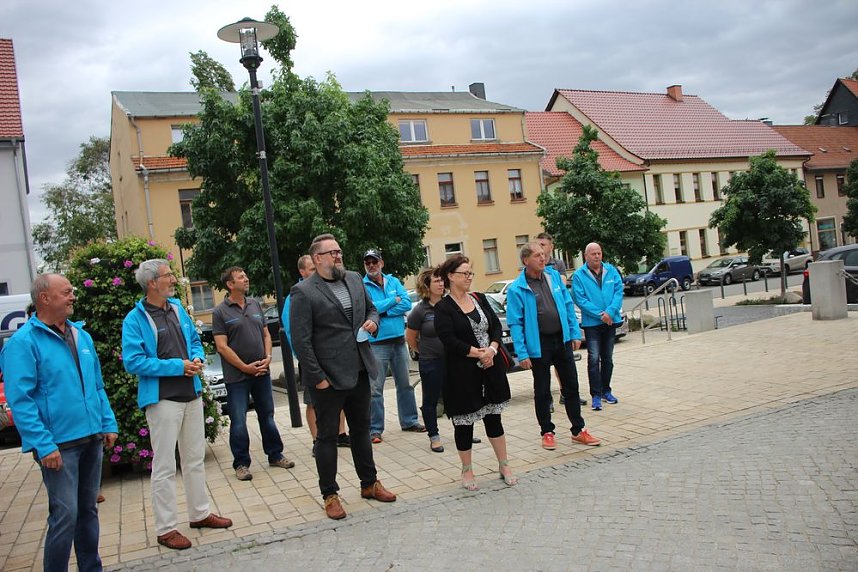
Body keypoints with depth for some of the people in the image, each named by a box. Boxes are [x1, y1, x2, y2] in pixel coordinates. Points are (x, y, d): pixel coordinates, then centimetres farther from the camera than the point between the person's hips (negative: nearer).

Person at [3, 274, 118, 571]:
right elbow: (20, 400, -15)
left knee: (88, 510, 16)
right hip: (59, 444, -7)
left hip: (92, 439, 7)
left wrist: (108, 423, 10)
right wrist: (43, 445, -20)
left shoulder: (81, 335, 12)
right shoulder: (24, 342, -10)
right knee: (65, 515, -5)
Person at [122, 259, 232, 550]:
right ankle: (165, 528, 13)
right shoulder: (135, 319, -11)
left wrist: (197, 358, -4)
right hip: (163, 399, -7)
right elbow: (133, 361, -17)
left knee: (195, 458, 17)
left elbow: (194, 340, 19)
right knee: (165, 466, 1)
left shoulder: (177, 308, 9)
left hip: (192, 394, 7)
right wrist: (177, 366, -18)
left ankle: (200, 513, 31)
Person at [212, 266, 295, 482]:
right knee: (238, 421, 1)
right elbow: (222, 346, -11)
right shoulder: (220, 312, -7)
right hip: (237, 376, -5)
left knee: (267, 416, 13)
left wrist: (268, 357, -3)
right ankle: (241, 463, 13)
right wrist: (245, 367, -14)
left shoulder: (255, 305, 9)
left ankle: (275, 455, 25)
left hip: (261, 372, 5)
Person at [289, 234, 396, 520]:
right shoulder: (303, 292, -13)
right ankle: (330, 495, 21)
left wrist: (372, 321, -2)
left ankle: (369, 483, 34)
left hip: (360, 373, 6)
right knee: (327, 437, 8)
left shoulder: (355, 279, 7)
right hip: (328, 378, -6)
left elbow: (371, 307, 22)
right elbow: (301, 340, -15)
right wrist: (318, 378, -16)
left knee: (361, 430, 19)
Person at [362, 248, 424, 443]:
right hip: (376, 344, -5)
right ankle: (375, 429, 6)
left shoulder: (394, 281, 7)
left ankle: (409, 421, 28)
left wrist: (383, 311, -15)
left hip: (399, 340, 5)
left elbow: (407, 304, -6)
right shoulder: (362, 286, -5)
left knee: (405, 384, 14)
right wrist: (393, 300, -10)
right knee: (375, 389, -3)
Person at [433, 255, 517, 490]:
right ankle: (467, 470, 23)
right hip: (462, 373, -5)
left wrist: (492, 349, -12)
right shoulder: (443, 308, -9)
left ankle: (503, 465, 24)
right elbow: (450, 340, -17)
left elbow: (496, 325, 6)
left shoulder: (479, 299, 9)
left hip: (491, 368, 5)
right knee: (464, 422, 7)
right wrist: (479, 354, -16)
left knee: (493, 418, 12)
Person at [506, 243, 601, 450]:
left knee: (571, 386, 11)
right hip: (539, 345, -4)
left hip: (562, 339, 5)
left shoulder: (554, 276, 4)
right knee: (542, 392, 8)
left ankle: (578, 430, 23)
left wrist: (575, 333, 5)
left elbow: (568, 306, 10)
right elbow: (515, 324, -12)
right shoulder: (516, 289, -12)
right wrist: (522, 353, -16)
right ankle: (547, 432, 23)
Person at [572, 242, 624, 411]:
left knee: (608, 358, 14)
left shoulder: (611, 271, 4)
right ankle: (595, 395, -3)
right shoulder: (578, 275, -6)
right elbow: (580, 299, -11)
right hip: (591, 323, -4)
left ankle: (605, 390, 27)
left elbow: (619, 291, -2)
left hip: (611, 321, 4)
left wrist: (610, 311, -17)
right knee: (594, 359, -8)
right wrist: (599, 314, -17)